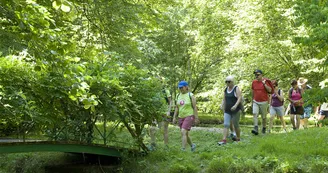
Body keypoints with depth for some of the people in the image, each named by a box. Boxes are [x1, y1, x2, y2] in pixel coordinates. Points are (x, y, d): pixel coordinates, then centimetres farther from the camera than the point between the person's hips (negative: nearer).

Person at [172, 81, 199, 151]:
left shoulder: (191, 96, -9)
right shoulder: (178, 96, 6)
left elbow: (195, 107, -8)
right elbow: (177, 108, 11)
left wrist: (196, 118, -9)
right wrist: (174, 117, 6)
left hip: (189, 116, -6)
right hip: (181, 117, 6)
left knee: (183, 132, -19)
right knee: (185, 134, 13)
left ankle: (183, 149, -18)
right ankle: (192, 145, 36)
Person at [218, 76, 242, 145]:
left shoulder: (236, 89, -7)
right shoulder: (226, 90, 11)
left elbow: (239, 98, -15)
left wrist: (235, 105, -29)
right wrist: (222, 106, 5)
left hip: (235, 111, -5)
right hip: (227, 111, 5)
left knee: (236, 125, 6)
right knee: (226, 125, -6)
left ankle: (238, 138, 25)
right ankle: (224, 140, -11)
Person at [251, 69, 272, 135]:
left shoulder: (265, 81, -7)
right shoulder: (254, 82, 4)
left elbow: (270, 90, -16)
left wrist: (264, 83, -21)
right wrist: (252, 100, 21)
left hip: (264, 102, -2)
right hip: (255, 102, 2)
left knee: (264, 116, 8)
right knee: (255, 114, -17)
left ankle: (264, 128, 27)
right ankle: (256, 129, -25)